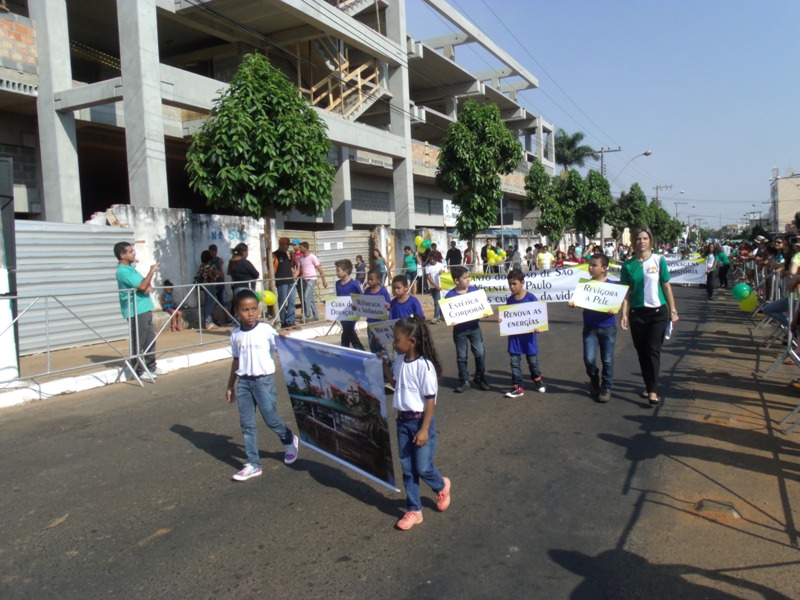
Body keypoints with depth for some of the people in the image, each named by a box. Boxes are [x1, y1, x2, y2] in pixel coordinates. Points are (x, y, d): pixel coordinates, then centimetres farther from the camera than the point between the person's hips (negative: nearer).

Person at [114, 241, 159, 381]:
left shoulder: (131, 268, 16)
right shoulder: (122, 271, -14)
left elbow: (145, 283, 20)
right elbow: (141, 286, -20)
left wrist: (149, 286, -3)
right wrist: (152, 271, -13)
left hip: (145, 309, 9)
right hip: (136, 311, -9)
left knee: (150, 339, 14)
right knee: (138, 342, -3)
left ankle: (151, 367, 24)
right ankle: (140, 371, 3)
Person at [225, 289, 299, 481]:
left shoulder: (266, 330, -9)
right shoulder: (235, 334, 5)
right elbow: (236, 360, 14)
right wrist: (230, 386, 18)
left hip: (263, 380, -4)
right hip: (243, 382, 4)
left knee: (271, 418, 3)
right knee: (246, 424, 6)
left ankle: (290, 441, 33)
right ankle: (253, 464, 17)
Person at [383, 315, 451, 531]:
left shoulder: (424, 366, -22)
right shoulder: (400, 361, 0)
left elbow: (430, 400, -18)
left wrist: (424, 429, -18)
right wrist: (383, 365, 8)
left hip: (420, 421, -7)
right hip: (402, 420, 7)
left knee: (423, 467, 2)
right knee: (407, 468, 11)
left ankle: (441, 486, 36)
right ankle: (414, 510, 25)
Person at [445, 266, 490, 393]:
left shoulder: (474, 290, -3)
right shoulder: (450, 295, -11)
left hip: (474, 327, 2)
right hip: (459, 330, -1)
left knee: (480, 353, 2)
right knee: (461, 356, 8)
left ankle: (480, 378, 23)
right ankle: (464, 382, 19)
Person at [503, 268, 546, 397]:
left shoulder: (531, 297, -11)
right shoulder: (509, 300, 2)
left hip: (528, 334, -3)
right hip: (514, 335, 3)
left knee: (532, 359, 11)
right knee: (515, 361, 3)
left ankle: (537, 379, 37)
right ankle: (518, 387, 9)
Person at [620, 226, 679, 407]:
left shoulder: (659, 260, -2)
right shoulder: (628, 265, 1)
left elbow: (666, 286, 1)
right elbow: (626, 291, 2)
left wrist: (673, 310, 0)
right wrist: (624, 315, -5)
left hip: (658, 312, -2)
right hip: (637, 313, 2)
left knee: (653, 350, -6)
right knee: (641, 351, 9)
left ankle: (653, 391, -3)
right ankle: (648, 385, 24)